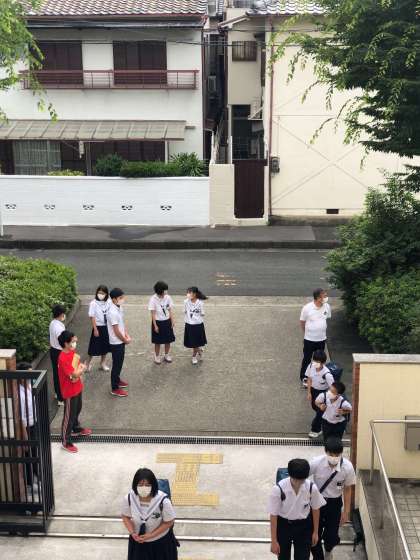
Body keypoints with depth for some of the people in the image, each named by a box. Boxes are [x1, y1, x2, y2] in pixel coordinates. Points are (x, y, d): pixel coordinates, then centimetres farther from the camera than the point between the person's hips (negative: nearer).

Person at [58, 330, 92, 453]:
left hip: (77, 388, 9)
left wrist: (79, 370, -11)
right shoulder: (63, 359, -31)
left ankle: (76, 429, 51)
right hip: (70, 392, -9)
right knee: (69, 416, 4)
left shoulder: (72, 352, -3)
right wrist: (82, 369, -12)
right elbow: (75, 375, -31)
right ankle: (66, 442, 16)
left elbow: (79, 364, 12)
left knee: (77, 410, 28)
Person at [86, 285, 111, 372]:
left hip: (107, 327, 4)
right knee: (95, 346, 5)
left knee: (105, 346, 15)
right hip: (98, 327, -4)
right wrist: (95, 329, -14)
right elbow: (92, 317, -12)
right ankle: (88, 363, 25)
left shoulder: (108, 302, -3)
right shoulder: (93, 303, -14)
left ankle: (103, 364, 31)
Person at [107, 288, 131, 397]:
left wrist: (127, 335, 3)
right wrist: (125, 340, -10)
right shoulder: (113, 312, -27)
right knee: (116, 365, 1)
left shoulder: (119, 308, 2)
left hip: (121, 341, 9)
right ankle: (115, 389, 11)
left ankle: (117, 380, 42)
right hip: (116, 343, -9)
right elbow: (116, 331, -23)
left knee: (119, 363, 24)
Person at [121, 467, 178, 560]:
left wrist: (151, 535, -23)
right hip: (138, 540, 2)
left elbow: (169, 522, -19)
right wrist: (132, 533, -19)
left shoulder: (163, 500, -33)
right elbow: (125, 516, -5)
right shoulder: (128, 498, -24)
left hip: (161, 542, -2)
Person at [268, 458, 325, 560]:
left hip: (304, 526, 1)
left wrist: (315, 532, 7)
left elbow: (315, 509, -3)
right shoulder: (278, 489, -28)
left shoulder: (312, 488, -22)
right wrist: (274, 541, -12)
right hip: (283, 526, -1)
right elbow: (273, 515, -17)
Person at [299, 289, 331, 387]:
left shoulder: (327, 306, -9)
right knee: (307, 359, 10)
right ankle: (304, 378, 26)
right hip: (309, 339, -4)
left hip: (322, 339, 4)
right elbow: (302, 322, -6)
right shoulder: (307, 308, -21)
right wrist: (308, 333, 6)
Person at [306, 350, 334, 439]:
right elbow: (309, 379, -6)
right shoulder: (311, 366, -22)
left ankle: (316, 429, 30)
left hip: (323, 392, -5)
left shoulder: (326, 374, -37)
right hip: (313, 390, 5)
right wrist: (309, 393, 0)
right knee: (314, 407, 25)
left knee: (320, 411, 7)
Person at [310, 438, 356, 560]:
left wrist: (346, 512, -2)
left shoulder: (347, 467, -23)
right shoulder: (316, 463, -25)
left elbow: (347, 489, -8)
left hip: (335, 504, 1)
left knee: (332, 536, 9)